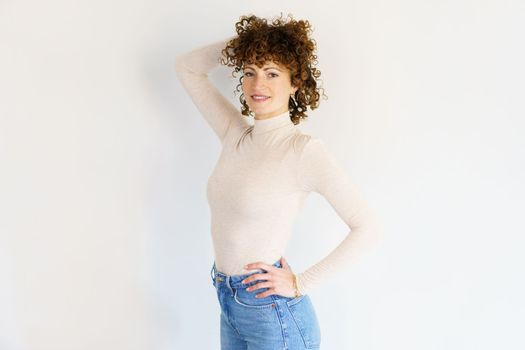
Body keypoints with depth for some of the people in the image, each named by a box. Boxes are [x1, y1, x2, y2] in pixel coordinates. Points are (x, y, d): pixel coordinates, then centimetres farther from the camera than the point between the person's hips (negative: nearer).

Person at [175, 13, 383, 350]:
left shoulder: (305, 149, -18)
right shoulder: (235, 134, 1)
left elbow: (369, 229, -18)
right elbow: (188, 66, 10)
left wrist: (301, 283, -15)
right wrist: (245, 38, -1)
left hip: (273, 313, -6)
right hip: (230, 306, 7)